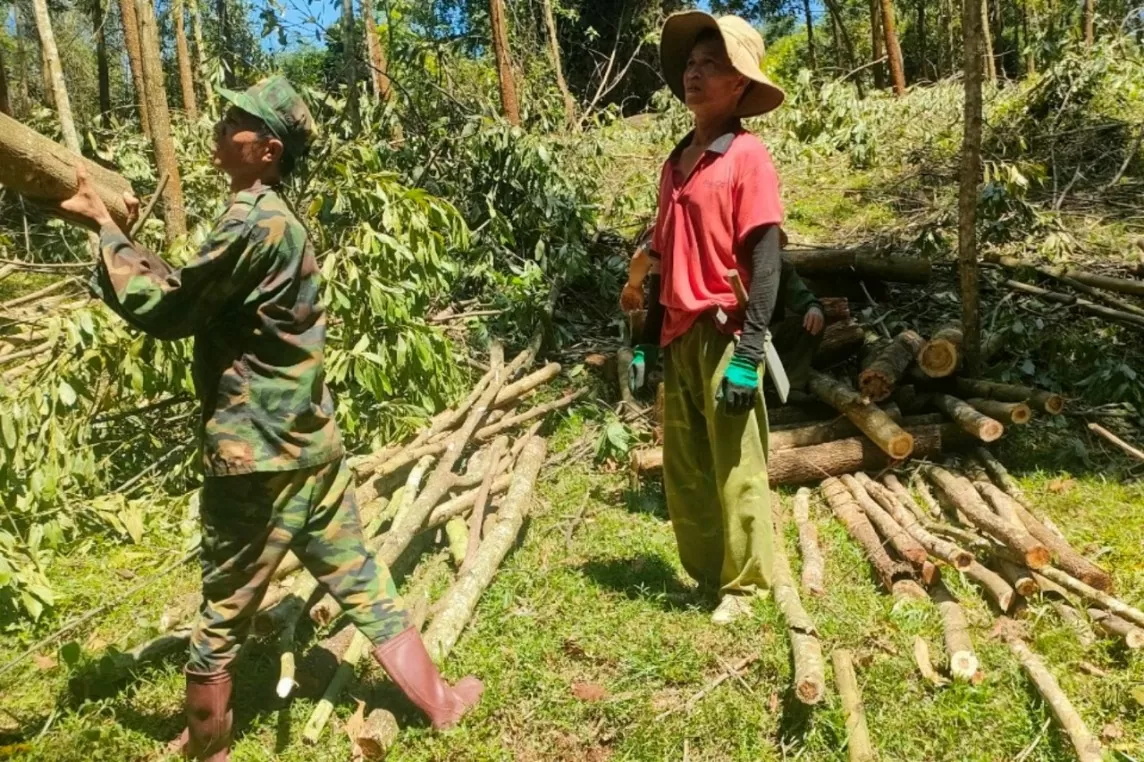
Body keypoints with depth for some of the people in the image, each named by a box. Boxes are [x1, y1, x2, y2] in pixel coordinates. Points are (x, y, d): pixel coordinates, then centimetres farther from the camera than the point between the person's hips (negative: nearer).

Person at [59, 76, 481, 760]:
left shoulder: (254, 222, -16)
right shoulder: (276, 218, 13)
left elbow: (168, 312, -12)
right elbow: (194, 297, 20)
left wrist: (104, 229, -4)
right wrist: (126, 238, 19)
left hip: (258, 455, -8)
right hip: (310, 444, 9)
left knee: (221, 620, 10)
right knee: (365, 587, 17)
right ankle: (439, 703, 29)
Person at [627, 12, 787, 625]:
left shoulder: (748, 156, -6)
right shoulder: (675, 163, 14)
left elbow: (764, 259, -13)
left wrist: (749, 353, -19)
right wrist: (646, 342, 15)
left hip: (723, 336, -7)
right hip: (678, 337, 7)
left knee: (735, 470, 2)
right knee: (682, 468, 13)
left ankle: (744, 587, 17)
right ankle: (706, 573, 28)